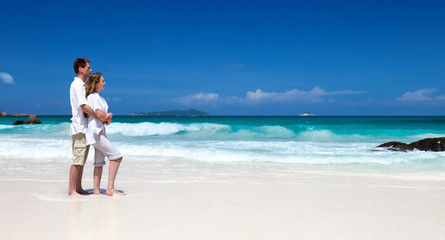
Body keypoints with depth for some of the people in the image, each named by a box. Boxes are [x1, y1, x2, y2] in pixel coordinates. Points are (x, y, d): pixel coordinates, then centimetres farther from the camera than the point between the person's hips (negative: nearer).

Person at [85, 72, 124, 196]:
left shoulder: (100, 98, 21)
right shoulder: (92, 96, -9)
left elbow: (106, 114, 16)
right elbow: (98, 113, -21)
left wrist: (108, 117, -6)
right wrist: (107, 116, -2)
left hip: (100, 132, 10)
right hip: (95, 132, -10)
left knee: (99, 163, 9)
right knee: (117, 156, -13)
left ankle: (96, 190, 13)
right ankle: (110, 188, -12)